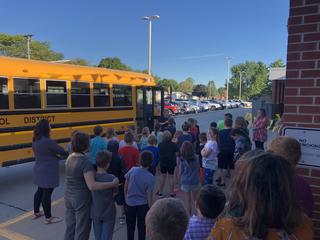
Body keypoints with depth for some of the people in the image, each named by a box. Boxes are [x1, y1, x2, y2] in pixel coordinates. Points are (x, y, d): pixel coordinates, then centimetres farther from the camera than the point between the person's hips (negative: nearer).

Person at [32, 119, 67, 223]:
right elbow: (62, 151, -19)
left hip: (39, 170, 9)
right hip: (48, 172, -9)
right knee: (47, 194, 2)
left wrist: (56, 156, 8)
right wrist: (67, 153, 3)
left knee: (40, 191, 22)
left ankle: (36, 212, 38)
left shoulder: (35, 141, 3)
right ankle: (48, 218, 15)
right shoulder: (48, 141, -25)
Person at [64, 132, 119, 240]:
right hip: (82, 200, -7)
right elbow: (92, 186, -33)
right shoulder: (86, 162, -25)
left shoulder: (69, 158, 0)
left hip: (69, 197, 8)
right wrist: (112, 184, -29)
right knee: (82, 231, 9)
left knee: (70, 228, 22)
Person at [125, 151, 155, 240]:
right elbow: (149, 195, -14)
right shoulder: (150, 177, -17)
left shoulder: (132, 170, -12)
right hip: (143, 204, -2)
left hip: (130, 202, 2)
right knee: (142, 227, 15)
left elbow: (126, 186, -1)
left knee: (130, 226, 19)